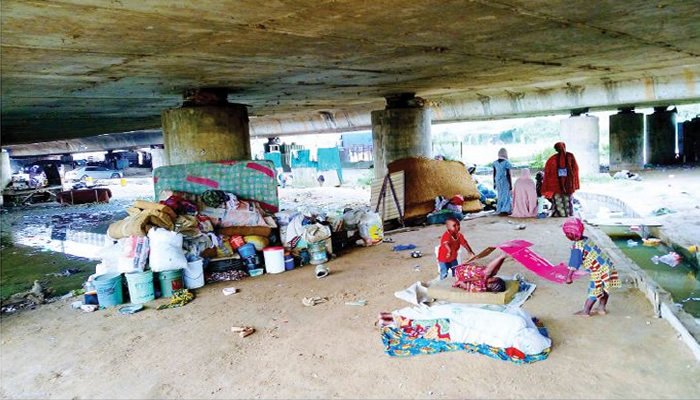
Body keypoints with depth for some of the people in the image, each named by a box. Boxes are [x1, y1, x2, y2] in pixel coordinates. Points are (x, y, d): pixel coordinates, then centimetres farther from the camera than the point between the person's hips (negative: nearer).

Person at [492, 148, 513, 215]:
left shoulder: (495, 163, 2)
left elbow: (494, 174, 7)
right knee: (506, 196, 2)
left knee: (500, 196, 14)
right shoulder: (506, 163, -14)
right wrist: (510, 184, -9)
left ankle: (499, 210, 17)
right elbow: (508, 174, -14)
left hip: (498, 181, 6)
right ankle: (505, 210, -2)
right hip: (505, 181, -5)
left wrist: (494, 183, 15)